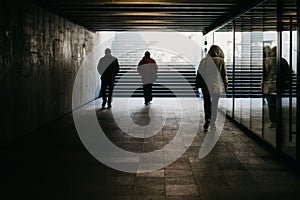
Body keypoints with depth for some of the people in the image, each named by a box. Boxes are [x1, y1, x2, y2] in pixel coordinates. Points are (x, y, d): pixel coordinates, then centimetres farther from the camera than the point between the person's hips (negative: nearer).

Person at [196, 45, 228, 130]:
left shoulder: (203, 61, 0)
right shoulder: (221, 61, -4)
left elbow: (199, 74, 3)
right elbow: (224, 74, -2)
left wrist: (197, 86, 10)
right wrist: (226, 85, 7)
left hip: (206, 86, 1)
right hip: (217, 86, 0)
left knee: (207, 103, 12)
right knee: (215, 104, 11)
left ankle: (207, 119, -7)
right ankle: (212, 123, 14)